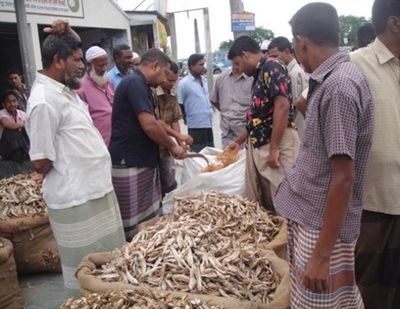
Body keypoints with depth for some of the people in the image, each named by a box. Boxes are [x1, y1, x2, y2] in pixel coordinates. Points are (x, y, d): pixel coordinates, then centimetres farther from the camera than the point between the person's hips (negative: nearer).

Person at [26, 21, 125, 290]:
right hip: (77, 199, -9)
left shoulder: (65, 88, 7)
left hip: (96, 188, 9)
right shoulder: (44, 101, -20)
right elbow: (41, 164, -20)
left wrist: (68, 34, 6)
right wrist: (67, 171, 0)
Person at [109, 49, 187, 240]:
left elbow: (152, 123, 24)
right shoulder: (135, 83, -17)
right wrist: (172, 146, -9)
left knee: (150, 219, 15)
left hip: (142, 162, 10)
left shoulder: (140, 85, 15)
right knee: (132, 224, 0)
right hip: (129, 165, -10)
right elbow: (149, 126, -24)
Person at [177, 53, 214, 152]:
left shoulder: (204, 80, 11)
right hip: (196, 128, -7)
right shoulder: (184, 83, -10)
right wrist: (188, 118, 1)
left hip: (209, 126, 7)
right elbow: (179, 106, -6)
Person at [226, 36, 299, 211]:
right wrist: (239, 141, 31)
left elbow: (282, 106, -20)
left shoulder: (272, 67, -9)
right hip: (259, 144, 9)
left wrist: (274, 148, -21)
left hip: (277, 143, -9)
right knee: (256, 203, 11)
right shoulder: (259, 74, 19)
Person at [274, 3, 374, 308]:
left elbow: (343, 177, -24)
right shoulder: (332, 80, 8)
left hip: (322, 225, -9)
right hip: (312, 215, 9)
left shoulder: (338, 87, -22)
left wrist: (322, 254, -22)